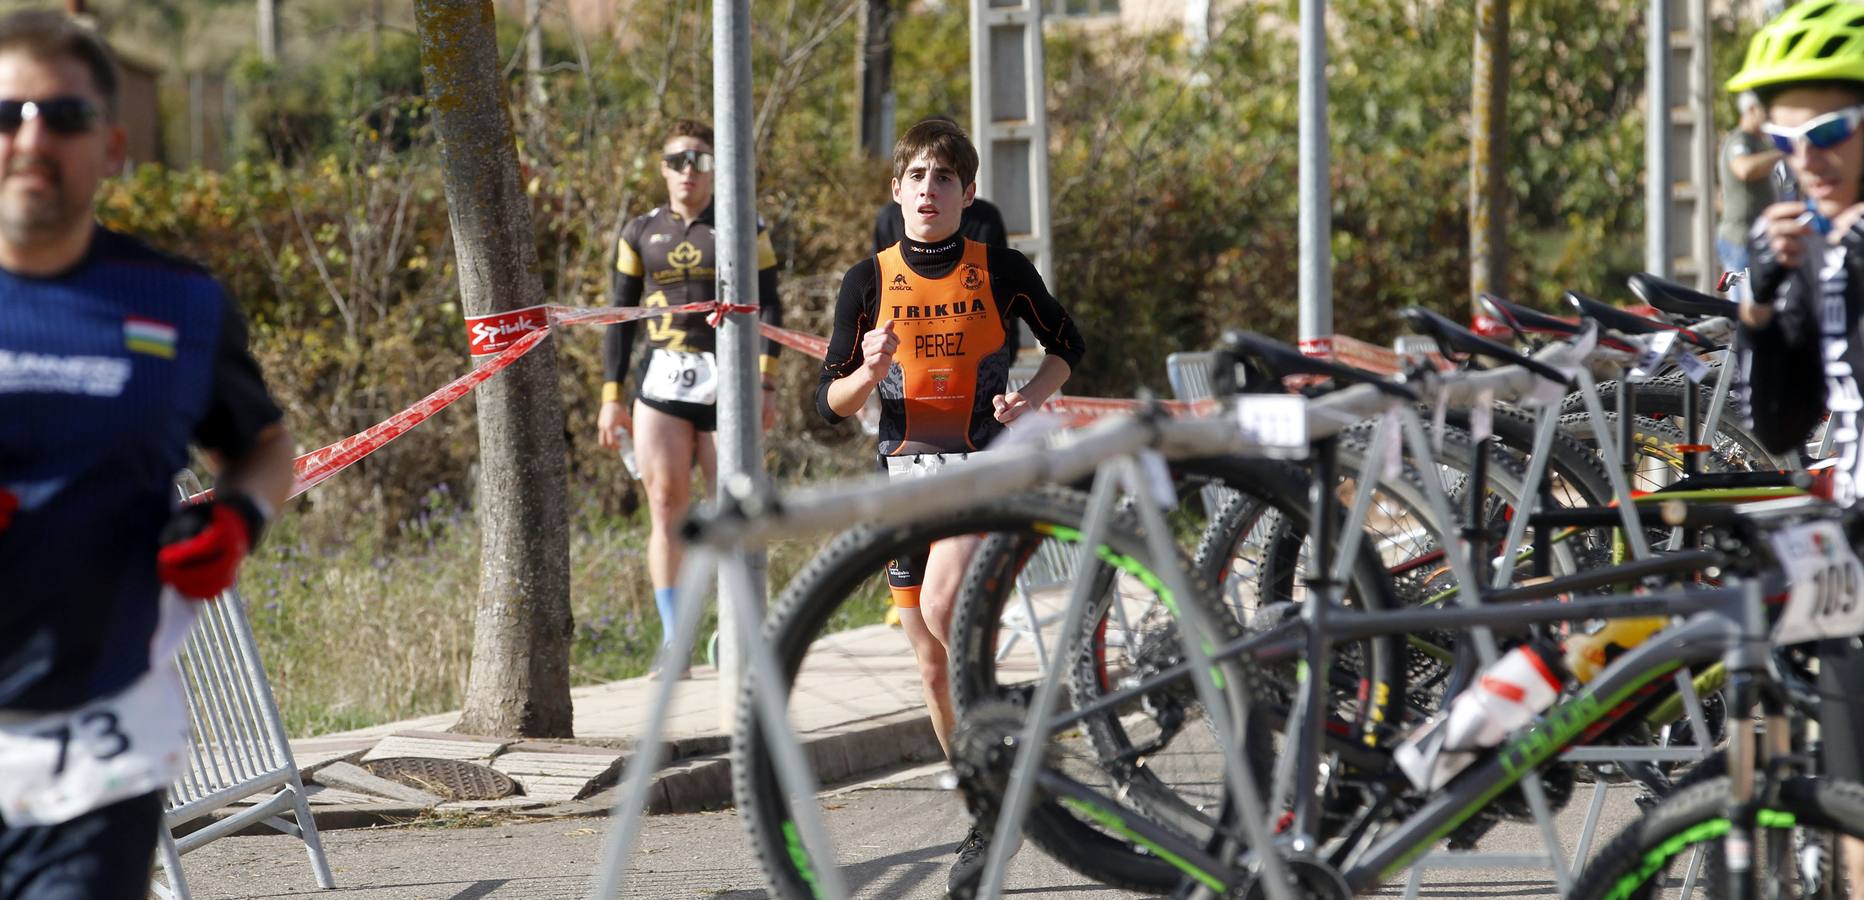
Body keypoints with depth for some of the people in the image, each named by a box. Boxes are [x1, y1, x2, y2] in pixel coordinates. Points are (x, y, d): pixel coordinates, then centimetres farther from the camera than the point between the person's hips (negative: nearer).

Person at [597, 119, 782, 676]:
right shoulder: (641, 234, 13)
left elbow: (768, 308, 3)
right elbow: (620, 317, 15)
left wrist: (766, 384, -8)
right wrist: (611, 396, 9)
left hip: (725, 380, -2)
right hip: (661, 381, 2)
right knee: (665, 506, -4)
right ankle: (673, 642, -3)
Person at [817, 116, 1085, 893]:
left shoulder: (1002, 271, -2)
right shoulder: (869, 282, 2)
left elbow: (1067, 346, 12)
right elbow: (830, 403, 4)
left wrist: (1031, 398, -6)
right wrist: (868, 373, -17)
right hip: (908, 474, 4)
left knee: (942, 605, -30)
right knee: (932, 662, 7)